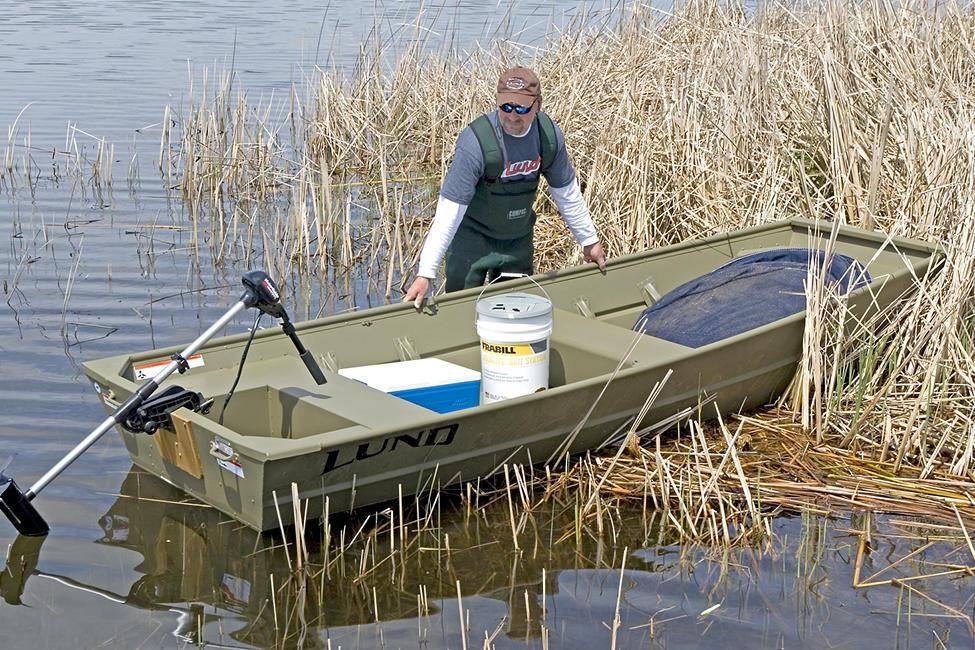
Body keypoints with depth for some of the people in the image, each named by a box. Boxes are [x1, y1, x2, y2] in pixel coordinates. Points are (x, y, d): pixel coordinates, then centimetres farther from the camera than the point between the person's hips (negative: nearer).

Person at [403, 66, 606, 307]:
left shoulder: (549, 135, -12)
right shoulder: (476, 141, -28)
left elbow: (567, 194, 4)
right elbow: (449, 212, -28)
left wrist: (589, 241, 12)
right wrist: (425, 274, -32)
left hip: (519, 240, 5)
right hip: (472, 239, -5)